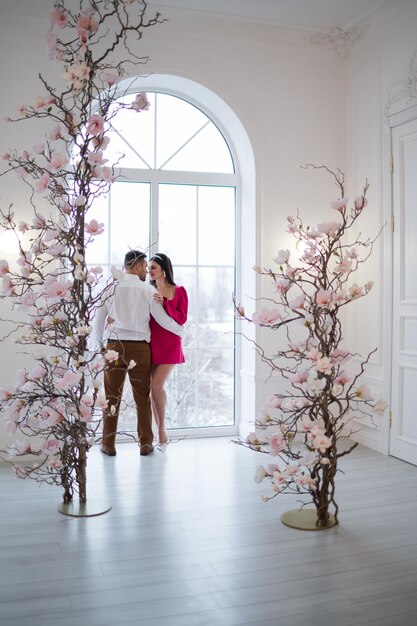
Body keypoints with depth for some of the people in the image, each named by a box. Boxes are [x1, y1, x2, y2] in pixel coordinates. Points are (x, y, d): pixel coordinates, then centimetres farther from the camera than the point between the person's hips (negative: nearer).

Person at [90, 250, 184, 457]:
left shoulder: (111, 288, 2)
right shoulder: (148, 290, -2)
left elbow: (98, 320, 6)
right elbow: (163, 319, 0)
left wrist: (97, 347, 18)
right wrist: (181, 330, 18)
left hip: (114, 347, 1)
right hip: (140, 348, -1)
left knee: (112, 397, 8)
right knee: (142, 397, 9)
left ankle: (109, 445, 13)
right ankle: (145, 444, 15)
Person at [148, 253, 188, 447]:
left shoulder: (179, 291, 1)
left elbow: (181, 319, -5)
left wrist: (164, 303, -17)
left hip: (169, 344, -4)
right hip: (151, 343, 4)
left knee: (157, 385, -13)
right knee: (152, 387, 3)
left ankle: (162, 428, 5)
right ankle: (159, 430, 14)